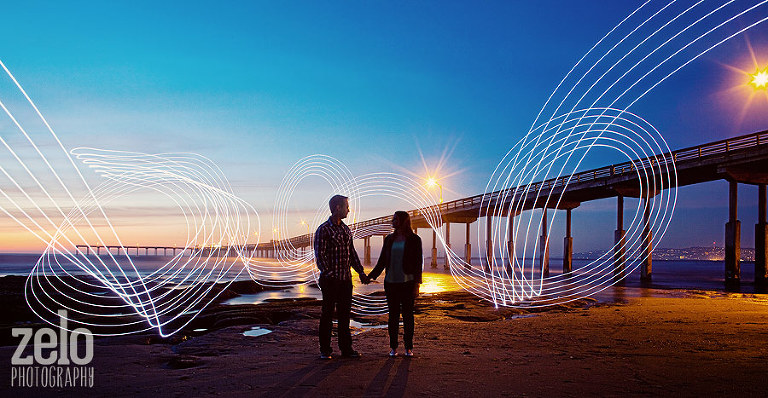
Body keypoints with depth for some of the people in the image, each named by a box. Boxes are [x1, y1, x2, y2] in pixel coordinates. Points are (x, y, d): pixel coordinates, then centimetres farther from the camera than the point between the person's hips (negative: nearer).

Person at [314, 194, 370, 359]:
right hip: (331, 279, -6)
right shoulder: (323, 229, -7)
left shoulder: (346, 230, 14)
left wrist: (361, 272, 11)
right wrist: (327, 273, -21)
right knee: (327, 314, 2)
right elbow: (319, 254, -12)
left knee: (344, 314, 10)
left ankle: (346, 348, 18)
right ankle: (325, 350, 12)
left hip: (346, 279, 6)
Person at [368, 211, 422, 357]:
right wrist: (371, 275, 0)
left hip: (407, 282, -3)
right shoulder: (389, 239, 10)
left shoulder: (414, 239, -2)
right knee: (393, 315, 6)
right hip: (391, 282, 3)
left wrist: (417, 285, -9)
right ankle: (393, 347, 14)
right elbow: (382, 261, 11)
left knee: (407, 314, 2)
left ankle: (408, 347, 12)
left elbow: (418, 263, -4)